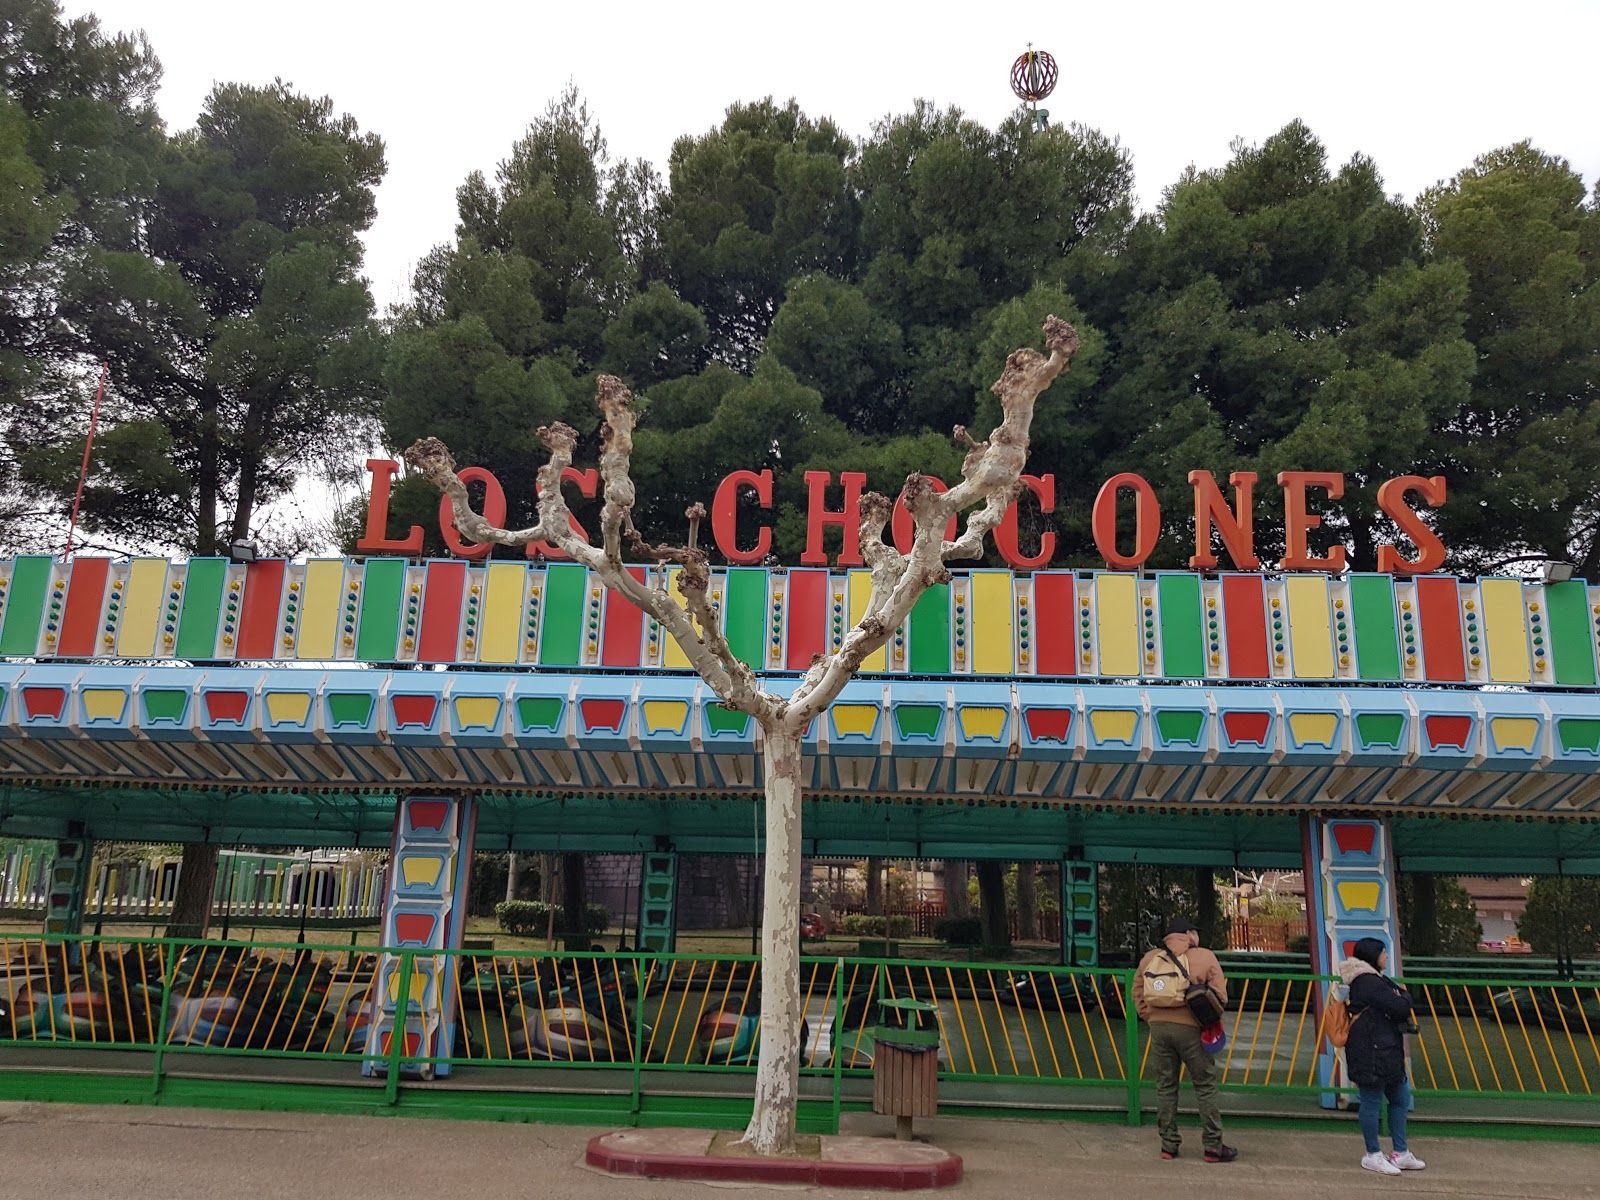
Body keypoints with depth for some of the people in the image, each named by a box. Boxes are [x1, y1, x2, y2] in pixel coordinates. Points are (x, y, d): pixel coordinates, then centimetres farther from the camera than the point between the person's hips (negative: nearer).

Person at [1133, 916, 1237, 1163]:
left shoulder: (1150, 958, 10)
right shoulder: (1204, 957, -2)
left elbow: (1137, 992, 10)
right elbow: (1219, 994, -5)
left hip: (1158, 1027, 4)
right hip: (1190, 1028, -4)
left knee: (1165, 1086, 11)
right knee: (1205, 1086, 7)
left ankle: (1168, 1145, 14)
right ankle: (1213, 1146, 9)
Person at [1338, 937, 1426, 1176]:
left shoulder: (1373, 980, 17)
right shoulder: (1369, 982, -19)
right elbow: (1400, 1007, -22)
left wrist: (1400, 997, -6)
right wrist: (1405, 997, -1)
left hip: (1385, 1052, 11)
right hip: (1371, 1053, -11)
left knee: (1400, 1099, 16)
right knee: (1372, 1101, -1)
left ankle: (1401, 1154, 25)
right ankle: (1373, 1156, 9)